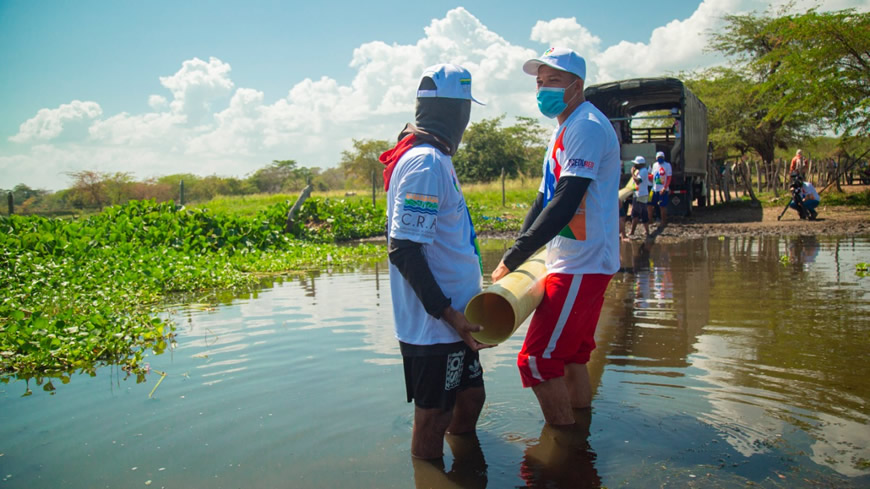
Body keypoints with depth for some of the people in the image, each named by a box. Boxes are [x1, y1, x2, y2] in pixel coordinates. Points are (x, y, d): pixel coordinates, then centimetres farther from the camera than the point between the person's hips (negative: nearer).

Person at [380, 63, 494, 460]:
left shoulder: (434, 158, 12)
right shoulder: (426, 163, -20)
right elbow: (403, 250, -25)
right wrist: (448, 313, -21)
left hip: (452, 320, 10)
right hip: (433, 325, -10)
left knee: (470, 398, 21)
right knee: (433, 418, 5)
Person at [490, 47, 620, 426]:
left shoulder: (586, 127, -15)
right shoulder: (564, 129, 18)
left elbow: (565, 204, -25)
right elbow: (545, 198, 18)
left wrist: (514, 257, -25)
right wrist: (518, 252, 5)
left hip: (581, 265, -10)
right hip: (580, 263, 10)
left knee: (537, 360, -9)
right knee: (570, 355, 18)